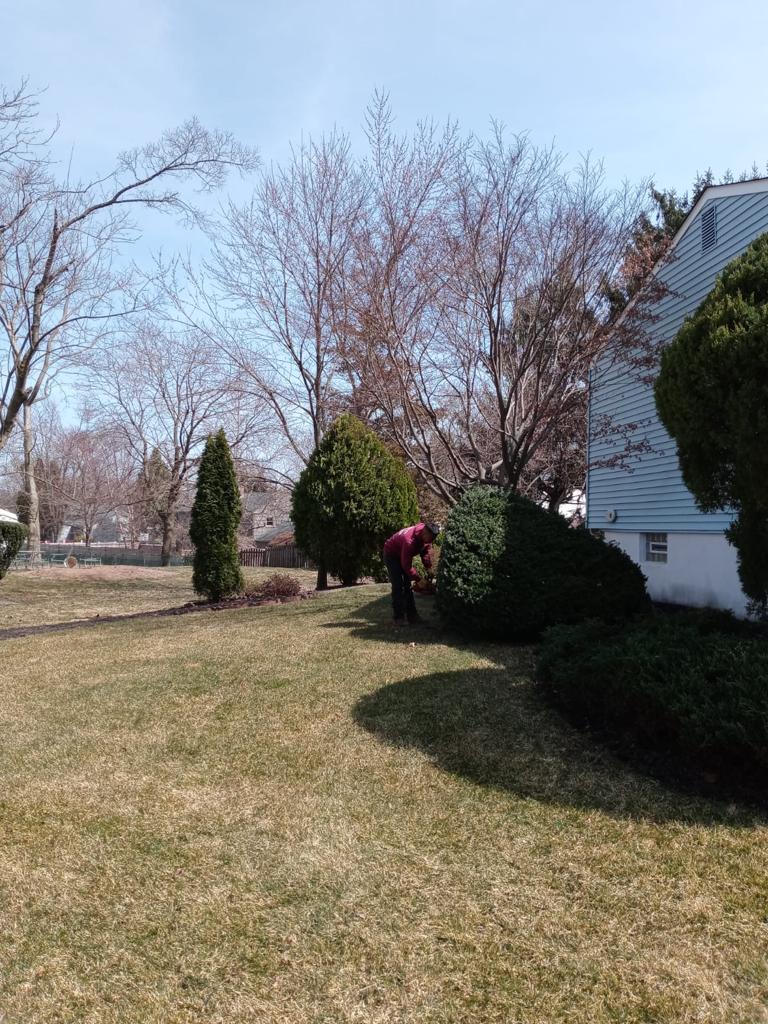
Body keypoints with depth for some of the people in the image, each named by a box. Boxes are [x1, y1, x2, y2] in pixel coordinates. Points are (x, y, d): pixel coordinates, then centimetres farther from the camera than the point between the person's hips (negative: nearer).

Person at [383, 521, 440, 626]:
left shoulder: (426, 537, -18)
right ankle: (399, 618, -8)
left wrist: (429, 570, -16)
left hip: (405, 555, 8)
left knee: (408, 585, 6)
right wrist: (418, 579, -29)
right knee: (398, 586, -12)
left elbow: (426, 553, -5)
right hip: (391, 554, -8)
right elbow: (406, 565, -35)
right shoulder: (410, 540, -42)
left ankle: (412, 615, 10)